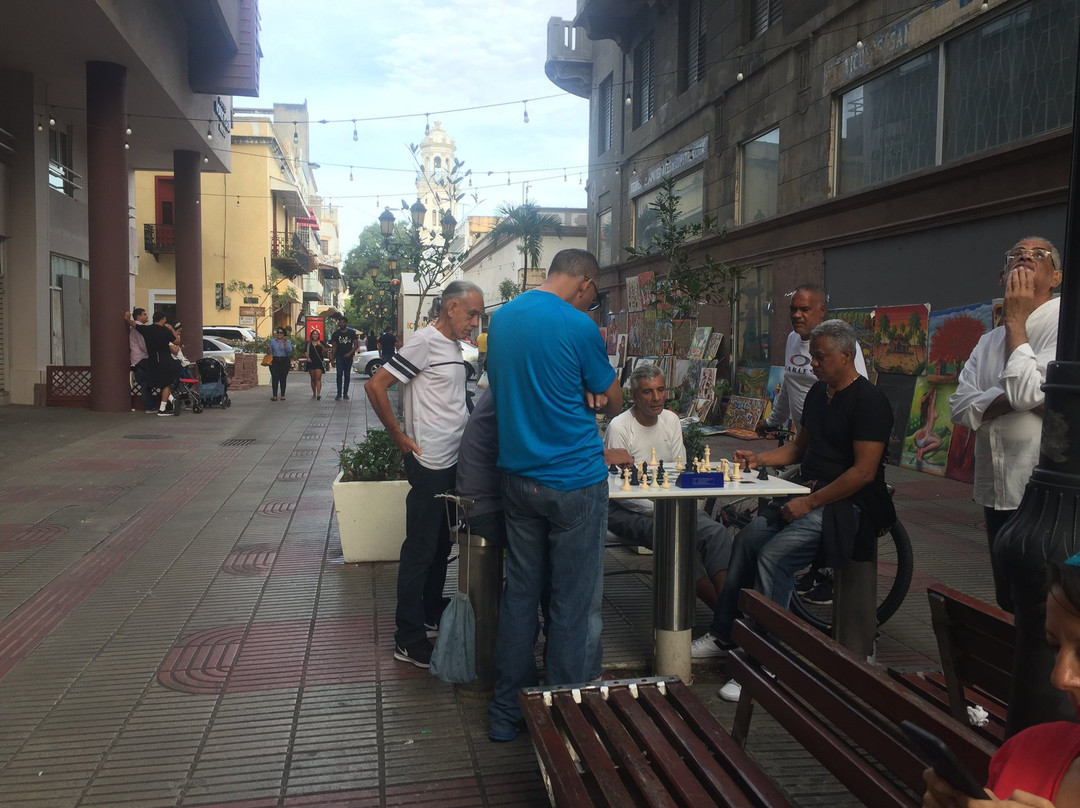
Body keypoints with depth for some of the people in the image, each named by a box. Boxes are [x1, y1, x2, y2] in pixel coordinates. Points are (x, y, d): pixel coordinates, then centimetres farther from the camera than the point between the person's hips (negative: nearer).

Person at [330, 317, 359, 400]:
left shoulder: (351, 333, 3)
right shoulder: (336, 334, 5)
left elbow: (356, 344, 1)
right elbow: (334, 347, 6)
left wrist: (350, 353, -13)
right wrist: (332, 359, 1)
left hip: (348, 356, 1)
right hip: (339, 356, 0)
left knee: (347, 375, 5)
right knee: (339, 375, -8)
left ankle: (345, 393, 11)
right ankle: (339, 394, -8)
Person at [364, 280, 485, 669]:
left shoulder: (453, 345, 13)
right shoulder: (425, 342, -15)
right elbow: (375, 386, -18)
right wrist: (399, 437, -14)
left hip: (453, 462, 9)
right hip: (429, 463, -9)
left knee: (441, 544, 20)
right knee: (419, 550, -1)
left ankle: (433, 612, 36)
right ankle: (409, 639, 8)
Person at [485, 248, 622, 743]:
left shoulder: (501, 318, 8)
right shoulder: (578, 326, -13)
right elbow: (614, 405, -3)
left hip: (519, 477, 7)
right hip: (575, 480, -6)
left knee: (520, 593, 15)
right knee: (575, 604, 5)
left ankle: (507, 712, 26)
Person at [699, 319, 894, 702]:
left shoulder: (869, 401, -14)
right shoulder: (818, 393, 14)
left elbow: (864, 472, -20)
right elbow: (800, 447, 24)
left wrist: (810, 503, -20)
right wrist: (758, 459, 8)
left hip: (849, 505, -9)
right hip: (811, 496, 9)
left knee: (773, 556, -24)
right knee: (749, 538, -5)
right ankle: (724, 634, 5)